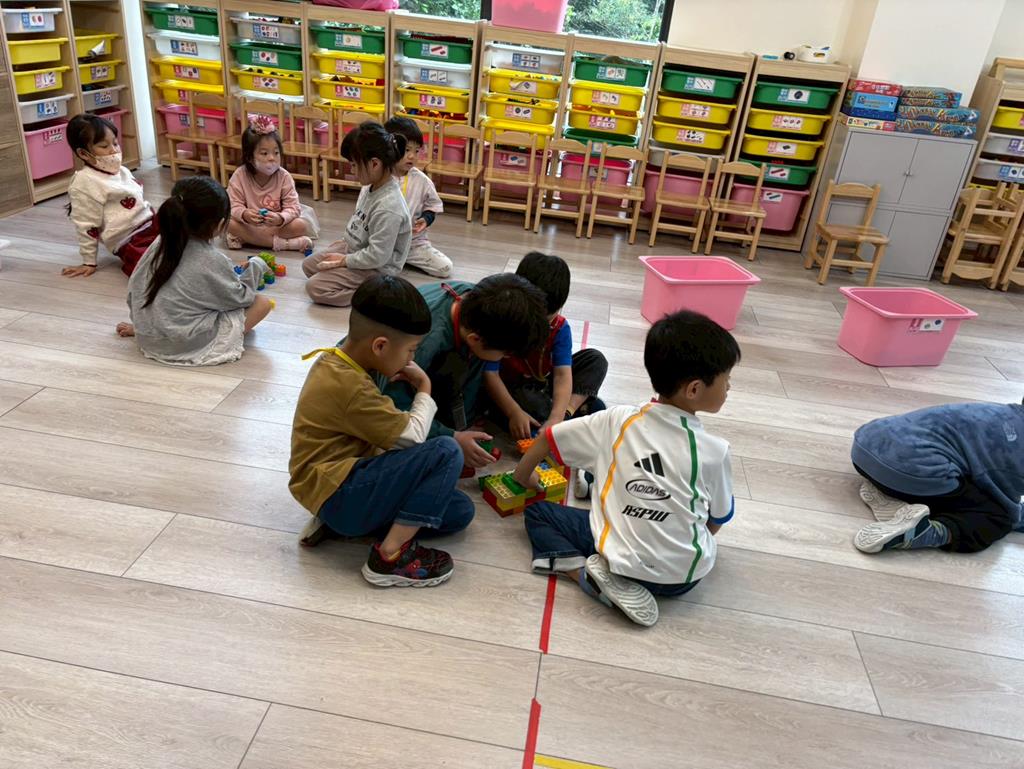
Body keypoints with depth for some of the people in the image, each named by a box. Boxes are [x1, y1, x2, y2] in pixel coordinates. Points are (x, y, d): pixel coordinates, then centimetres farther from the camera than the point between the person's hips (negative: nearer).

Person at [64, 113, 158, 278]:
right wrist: (89, 262, -2)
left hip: (153, 224, 9)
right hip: (130, 242, -9)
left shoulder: (121, 171, 13)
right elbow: (87, 227, -7)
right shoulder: (85, 184, -11)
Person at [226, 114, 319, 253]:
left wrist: (280, 219, -41)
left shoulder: (284, 177, -13)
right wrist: (244, 214, -40)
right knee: (230, 224, -31)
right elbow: (234, 206, -15)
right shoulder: (240, 176, -12)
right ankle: (283, 243, -30)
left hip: (277, 224, 0)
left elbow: (292, 208, -18)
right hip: (249, 224, 1)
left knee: (301, 225, -27)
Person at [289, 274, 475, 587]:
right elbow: (411, 437, -15)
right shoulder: (350, 386, -24)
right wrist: (425, 391, 0)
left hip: (349, 474, 10)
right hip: (337, 492, -10)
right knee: (445, 452, -23)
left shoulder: (339, 362, 6)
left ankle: (338, 521, 5)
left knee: (460, 511, 4)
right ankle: (391, 556, -15)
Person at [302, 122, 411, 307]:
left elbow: (376, 256, -29)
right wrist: (344, 242, 8)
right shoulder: (370, 187, -5)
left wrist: (345, 260, -18)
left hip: (376, 269, -10)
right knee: (309, 265, 19)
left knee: (315, 287, -15)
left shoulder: (388, 208, -33)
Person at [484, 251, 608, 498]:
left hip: (544, 385, 4)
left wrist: (557, 417, -40)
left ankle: (570, 413, -29)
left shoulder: (560, 328, -14)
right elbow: (490, 374, -28)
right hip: (511, 388, -4)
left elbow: (562, 375, -24)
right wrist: (514, 413, -39)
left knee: (595, 359, -10)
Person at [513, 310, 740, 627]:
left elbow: (546, 438, 1)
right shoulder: (714, 450, -12)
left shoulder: (617, 421, -9)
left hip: (622, 559, -2)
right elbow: (717, 521, 3)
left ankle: (591, 572, -8)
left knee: (537, 512, 13)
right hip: (686, 576, 2)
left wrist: (523, 478, 20)